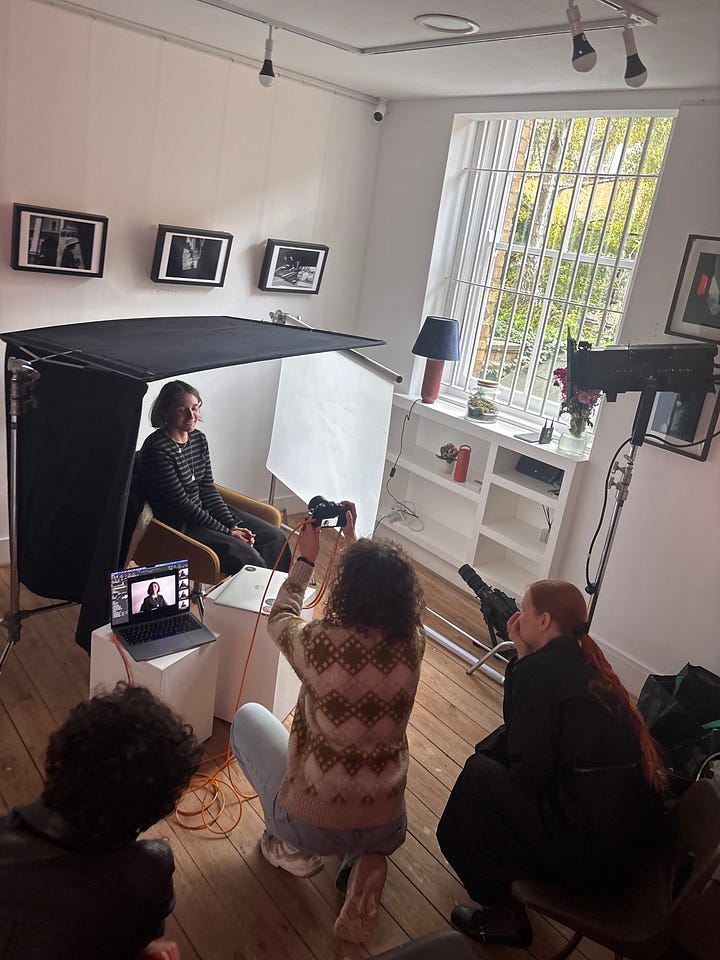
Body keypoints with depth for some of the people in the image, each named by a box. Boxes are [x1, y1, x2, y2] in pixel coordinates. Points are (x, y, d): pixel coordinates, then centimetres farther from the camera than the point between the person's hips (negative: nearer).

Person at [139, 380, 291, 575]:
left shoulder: (198, 438, 4)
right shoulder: (156, 449, -20)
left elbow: (208, 487, 7)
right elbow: (180, 504, -19)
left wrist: (233, 525, -6)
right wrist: (228, 532, -17)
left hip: (204, 510, 8)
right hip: (178, 525, -8)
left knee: (275, 537, -1)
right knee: (245, 555, -24)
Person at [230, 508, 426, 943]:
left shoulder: (321, 643, -24)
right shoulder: (413, 644, -13)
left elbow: (280, 618, 1)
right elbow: (384, 599, 10)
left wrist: (306, 559, 10)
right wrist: (355, 544, 17)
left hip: (310, 824, -2)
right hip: (387, 829, 3)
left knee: (248, 716, 20)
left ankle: (290, 847, 18)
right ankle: (365, 862, 12)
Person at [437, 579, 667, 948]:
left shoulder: (541, 669, -18)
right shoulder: (580, 661, 8)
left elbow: (528, 772, -17)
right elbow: (521, 727, 15)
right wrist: (522, 654, 6)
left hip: (596, 845, -9)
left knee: (478, 776, 3)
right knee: (497, 747, 17)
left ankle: (506, 917, 16)